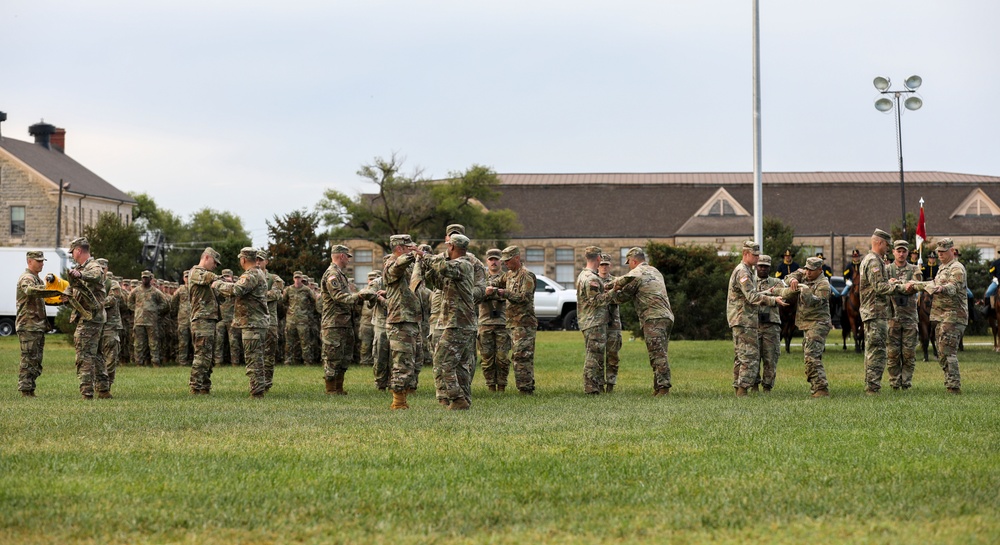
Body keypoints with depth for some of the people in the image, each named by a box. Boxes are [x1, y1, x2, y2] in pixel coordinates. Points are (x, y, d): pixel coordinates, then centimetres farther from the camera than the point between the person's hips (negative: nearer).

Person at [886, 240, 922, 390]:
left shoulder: (914, 270, 8)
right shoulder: (887, 269, 7)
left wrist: (897, 283, -27)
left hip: (910, 316, 1)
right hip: (892, 316, -1)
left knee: (909, 352, 0)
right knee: (892, 352, -1)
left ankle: (906, 382, 8)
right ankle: (895, 382, 6)